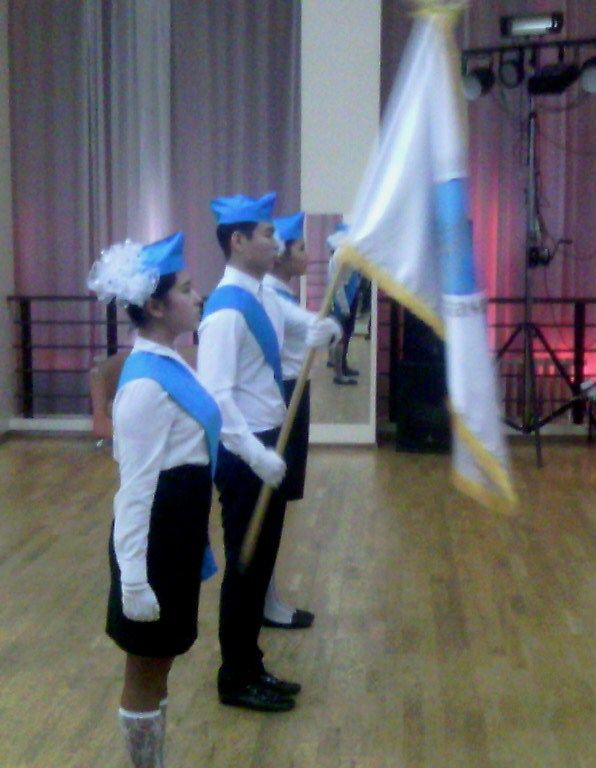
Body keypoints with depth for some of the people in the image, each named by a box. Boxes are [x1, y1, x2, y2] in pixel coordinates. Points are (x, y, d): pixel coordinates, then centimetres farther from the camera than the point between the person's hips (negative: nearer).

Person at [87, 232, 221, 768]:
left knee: (160, 664, 22)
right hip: (156, 537, -9)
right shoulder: (146, 384, -22)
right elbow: (136, 486, -23)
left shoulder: (167, 365, 7)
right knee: (146, 671, 8)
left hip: (179, 533, 9)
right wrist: (134, 577, -22)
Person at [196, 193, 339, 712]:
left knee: (263, 559, 17)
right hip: (245, 455, -9)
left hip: (269, 445, 9)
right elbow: (217, 396, -27)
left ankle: (251, 666, 31)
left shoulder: (266, 298, 8)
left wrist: (321, 332, -2)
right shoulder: (226, 311, -20)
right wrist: (257, 455, -28)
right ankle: (235, 679, 19)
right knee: (245, 564, 3)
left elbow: (309, 325, 22)